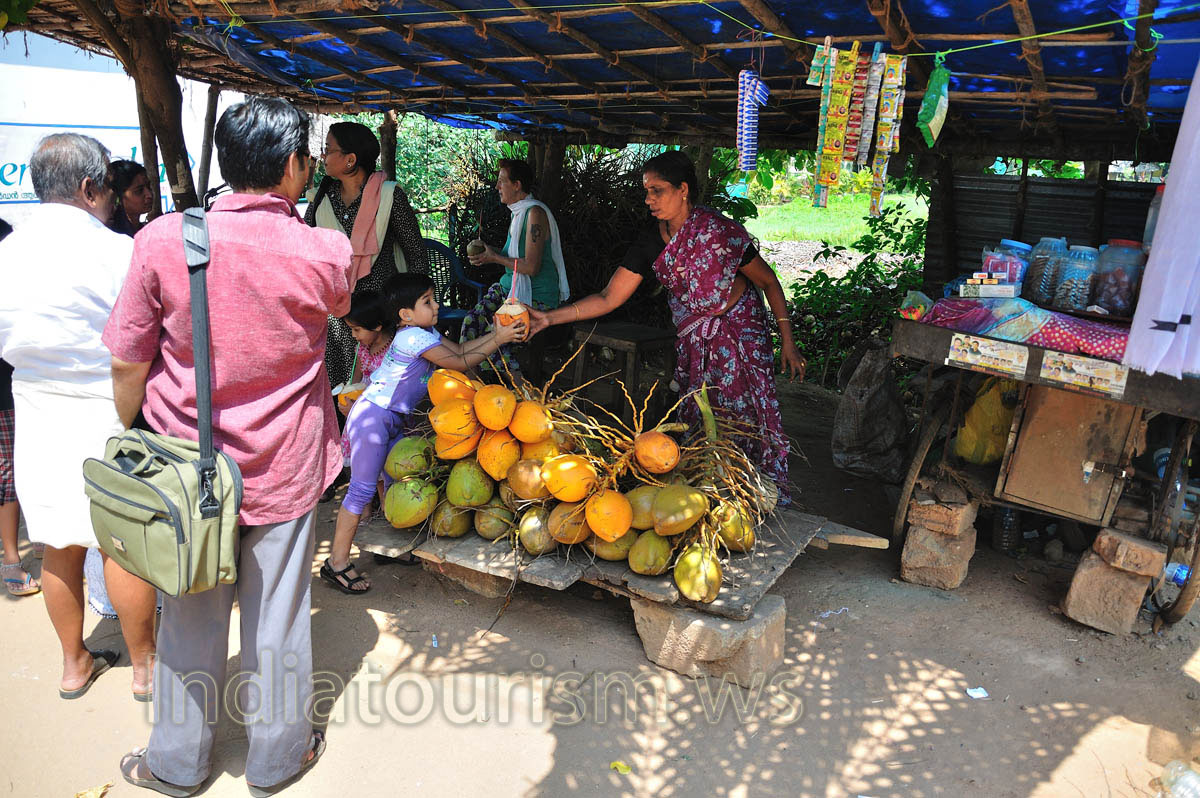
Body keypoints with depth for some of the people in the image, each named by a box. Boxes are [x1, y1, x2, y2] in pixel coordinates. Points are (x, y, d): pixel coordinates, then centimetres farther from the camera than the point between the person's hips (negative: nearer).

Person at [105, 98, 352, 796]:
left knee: (191, 615, 18)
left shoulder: (162, 240, -13)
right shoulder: (327, 253, -14)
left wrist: (132, 437, 11)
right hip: (286, 464, -1)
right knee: (278, 614, 14)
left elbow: (127, 363, -5)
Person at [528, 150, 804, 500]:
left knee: (748, 417, -5)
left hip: (742, 332, -4)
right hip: (694, 342, 4)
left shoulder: (720, 231, -18)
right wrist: (549, 318, -16)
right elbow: (609, 298, -7)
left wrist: (787, 340, -8)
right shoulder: (651, 242, -6)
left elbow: (768, 282, -7)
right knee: (700, 422, 4)